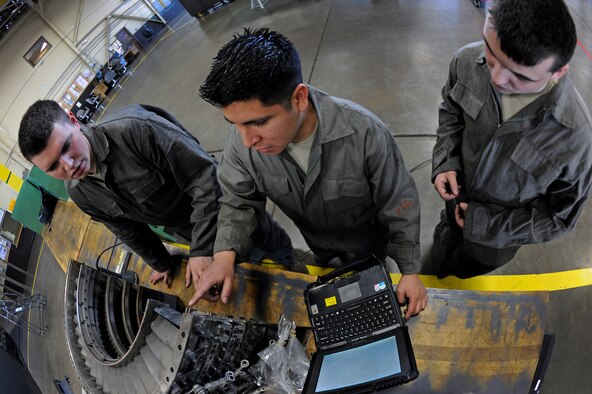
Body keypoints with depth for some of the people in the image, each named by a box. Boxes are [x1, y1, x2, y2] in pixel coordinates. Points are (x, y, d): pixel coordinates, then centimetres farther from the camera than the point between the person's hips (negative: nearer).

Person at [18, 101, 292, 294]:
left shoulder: (135, 128, -40)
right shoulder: (78, 192, -16)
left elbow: (205, 175, -36)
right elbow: (128, 229, 2)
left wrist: (201, 250, -34)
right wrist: (161, 264, 15)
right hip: (188, 229, 5)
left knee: (275, 245, 20)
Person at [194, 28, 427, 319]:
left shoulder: (364, 133, -40)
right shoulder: (242, 142, -30)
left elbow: (399, 205, -24)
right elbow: (238, 201, -11)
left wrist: (410, 271, -15)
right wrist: (224, 255, -29)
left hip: (369, 241, -3)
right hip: (320, 246, 3)